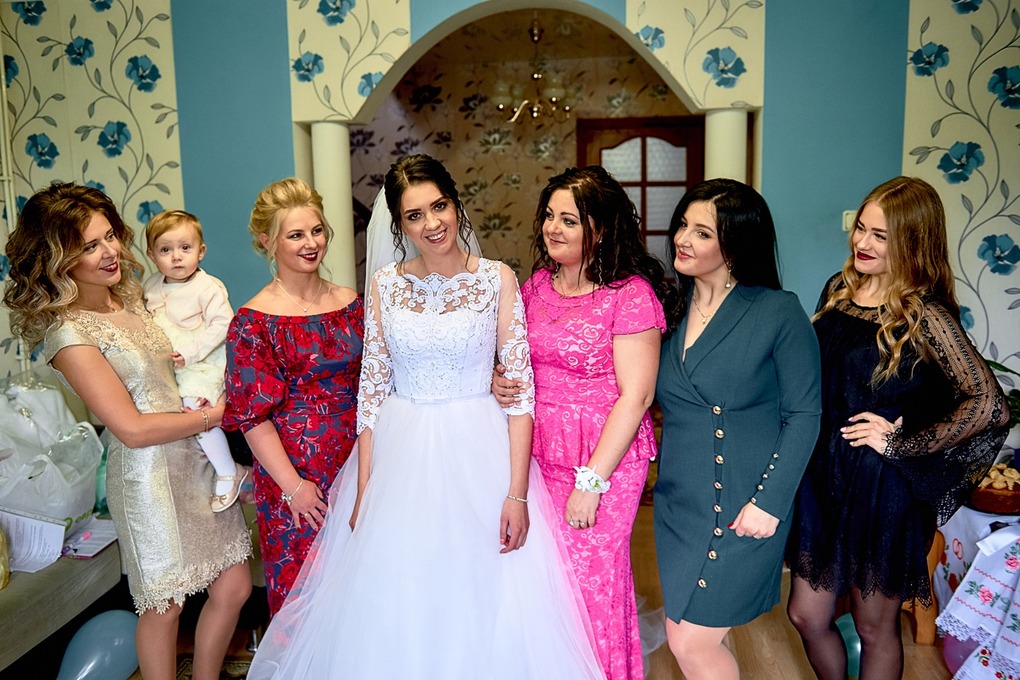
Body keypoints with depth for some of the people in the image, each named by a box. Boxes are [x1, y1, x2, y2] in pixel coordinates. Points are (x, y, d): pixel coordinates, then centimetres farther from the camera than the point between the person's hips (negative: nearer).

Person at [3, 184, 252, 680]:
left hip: (197, 458, 7)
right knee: (164, 606, 11)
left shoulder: (129, 296, 4)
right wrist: (215, 414, -11)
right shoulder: (68, 333, -18)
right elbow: (133, 429, -18)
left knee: (234, 587, 14)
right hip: (148, 475, -7)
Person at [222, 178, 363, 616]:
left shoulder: (349, 303, 5)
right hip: (294, 471, -4)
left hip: (356, 460, 4)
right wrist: (292, 484, -12)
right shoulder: (254, 320, -9)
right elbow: (252, 416, -10)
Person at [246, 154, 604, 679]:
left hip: (479, 453, -2)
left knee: (485, 604, 6)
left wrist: (517, 493, -11)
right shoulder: (385, 285, 2)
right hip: (400, 457, 2)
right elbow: (371, 390, 4)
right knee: (395, 607, 10)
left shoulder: (497, 279, -4)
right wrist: (363, 491, -1)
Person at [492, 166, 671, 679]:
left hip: (605, 462, -5)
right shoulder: (536, 285, 7)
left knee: (591, 581, 5)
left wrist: (591, 482, -16)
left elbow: (635, 396, -15)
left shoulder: (631, 293, -14)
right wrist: (500, 382, -4)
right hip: (541, 453, 6)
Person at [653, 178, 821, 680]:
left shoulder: (778, 312, -9)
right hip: (678, 501, 5)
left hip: (743, 507, -5)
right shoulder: (672, 309, 6)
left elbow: (803, 415, -8)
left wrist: (769, 502, -15)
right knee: (684, 636, 13)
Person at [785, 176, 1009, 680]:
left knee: (874, 628, 14)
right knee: (807, 615, 16)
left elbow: (989, 406, -23)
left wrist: (899, 443, -16)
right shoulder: (839, 289, 3)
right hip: (821, 477, 6)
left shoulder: (925, 316, -16)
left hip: (882, 490, -6)